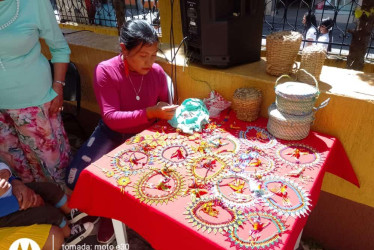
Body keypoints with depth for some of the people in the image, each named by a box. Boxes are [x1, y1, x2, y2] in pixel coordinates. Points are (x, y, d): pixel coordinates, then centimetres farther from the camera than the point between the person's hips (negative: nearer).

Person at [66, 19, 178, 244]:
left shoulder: (157, 72, -9)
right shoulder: (106, 71, -18)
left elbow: (163, 107, 6)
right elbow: (111, 118, -25)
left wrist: (173, 112, -17)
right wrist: (150, 112, -36)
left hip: (145, 135, 2)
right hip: (113, 133, -1)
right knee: (76, 179, -16)